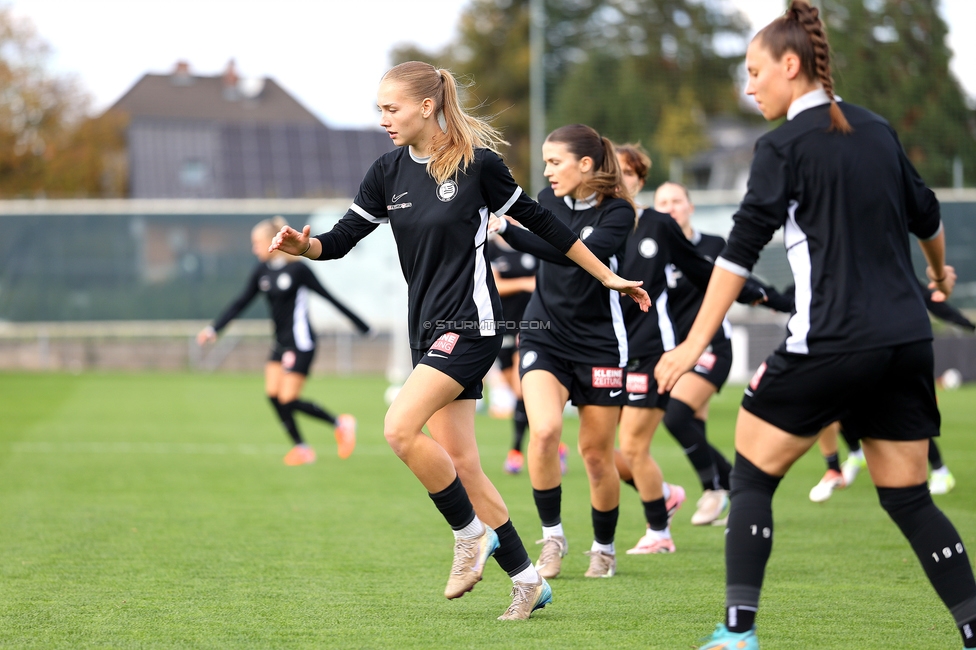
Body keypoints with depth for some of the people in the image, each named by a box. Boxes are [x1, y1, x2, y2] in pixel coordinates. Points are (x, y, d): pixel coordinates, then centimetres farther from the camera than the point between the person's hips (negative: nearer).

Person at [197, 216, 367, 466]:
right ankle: (301, 447, 7)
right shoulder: (262, 272, 5)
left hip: (300, 342, -7)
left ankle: (341, 424, 6)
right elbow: (240, 304, 8)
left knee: (288, 400, -10)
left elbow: (330, 298, -9)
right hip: (280, 342, 7)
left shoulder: (297, 269, -13)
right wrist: (214, 329, -2)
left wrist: (362, 326, -5)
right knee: (273, 394, -4)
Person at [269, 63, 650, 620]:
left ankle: (471, 533, -3)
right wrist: (303, 246, -18)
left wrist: (607, 276, 5)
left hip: (471, 324, -7)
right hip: (428, 331, 7)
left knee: (400, 428, -21)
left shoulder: (478, 163, -9)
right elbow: (342, 239, 4)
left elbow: (539, 221, 0)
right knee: (460, 464, 6)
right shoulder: (388, 174, 5)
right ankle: (527, 580, 15)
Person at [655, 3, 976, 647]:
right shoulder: (877, 131, 12)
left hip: (831, 346, -6)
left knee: (751, 478, 6)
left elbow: (742, 248, -13)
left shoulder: (786, 144, -7)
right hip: (907, 342, 6)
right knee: (909, 499, 12)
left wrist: (697, 342, -14)